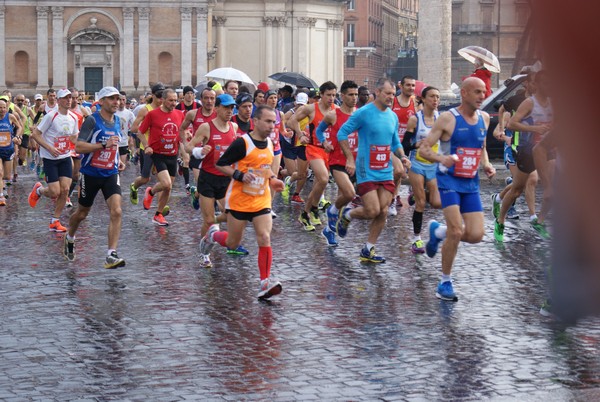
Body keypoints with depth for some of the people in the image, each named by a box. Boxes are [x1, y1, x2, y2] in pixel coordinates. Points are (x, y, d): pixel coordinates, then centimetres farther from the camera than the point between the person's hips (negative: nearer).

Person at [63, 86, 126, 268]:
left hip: (110, 173, 4)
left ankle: (111, 255, -18)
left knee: (116, 211, -16)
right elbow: (78, 147, -22)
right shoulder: (92, 120, -14)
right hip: (91, 173, -4)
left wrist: (118, 160, 9)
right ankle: (69, 239, 44)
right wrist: (104, 145, -28)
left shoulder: (117, 121, 6)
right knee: (82, 213, 13)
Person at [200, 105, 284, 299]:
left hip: (262, 201, 5)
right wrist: (239, 175, -24)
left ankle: (265, 283, -12)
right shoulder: (242, 143, -15)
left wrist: (272, 180, 7)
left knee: (265, 239, -12)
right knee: (233, 243, 7)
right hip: (239, 201, -4)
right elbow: (220, 165, -10)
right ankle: (212, 235, 41)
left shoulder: (270, 144, 6)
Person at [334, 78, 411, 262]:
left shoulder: (393, 116, 10)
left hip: (386, 172, 6)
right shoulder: (363, 113, -10)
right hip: (367, 171, -6)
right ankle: (345, 215, 20)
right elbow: (342, 134, -6)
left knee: (383, 212, 1)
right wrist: (350, 159, -12)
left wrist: (402, 156, 0)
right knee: (372, 211, -11)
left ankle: (368, 250, 12)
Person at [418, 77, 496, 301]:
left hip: (471, 182, 6)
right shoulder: (447, 119, -10)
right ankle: (445, 283, -1)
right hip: (449, 179, -6)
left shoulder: (484, 118, 8)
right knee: (456, 231, -17)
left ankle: (438, 232, 26)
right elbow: (423, 149, -9)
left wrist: (486, 165, 3)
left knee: (476, 235, -4)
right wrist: (441, 158, -29)